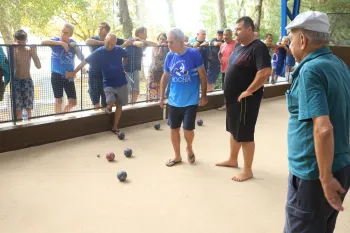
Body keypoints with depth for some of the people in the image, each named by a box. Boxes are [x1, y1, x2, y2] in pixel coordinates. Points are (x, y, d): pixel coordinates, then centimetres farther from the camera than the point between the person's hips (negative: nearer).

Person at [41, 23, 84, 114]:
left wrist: (75, 47, -12)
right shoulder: (56, 40, -2)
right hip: (57, 75, -4)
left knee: (73, 102, 8)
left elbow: (81, 58, 2)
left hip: (69, 76, 4)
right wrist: (60, 43, -23)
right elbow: (43, 42, -22)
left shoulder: (72, 42, 8)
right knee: (58, 100, -2)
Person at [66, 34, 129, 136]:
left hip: (121, 82, 3)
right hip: (108, 83, -3)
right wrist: (73, 72, -16)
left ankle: (115, 127, 20)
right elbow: (85, 61, -13)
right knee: (111, 101, -26)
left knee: (119, 105, 6)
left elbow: (126, 56, 20)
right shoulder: (99, 52, -10)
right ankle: (109, 106, 14)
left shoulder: (119, 50, -2)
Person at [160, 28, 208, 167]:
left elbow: (202, 76, -6)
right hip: (174, 101, 4)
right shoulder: (169, 56, -2)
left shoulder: (194, 54, -14)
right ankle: (177, 156, 30)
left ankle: (189, 148, 32)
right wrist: (162, 96, 11)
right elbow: (165, 77, 9)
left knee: (188, 129, -2)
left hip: (191, 101, -4)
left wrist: (203, 95, -5)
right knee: (174, 128, 11)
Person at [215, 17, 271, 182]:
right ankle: (232, 160, 38)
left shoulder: (258, 47, -18)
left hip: (245, 99, -9)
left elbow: (265, 72, -29)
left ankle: (247, 170, 13)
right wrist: (229, 92, 13)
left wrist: (248, 91, -23)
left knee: (245, 135, 0)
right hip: (232, 97, 9)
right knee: (234, 130, 21)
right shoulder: (239, 46, 11)